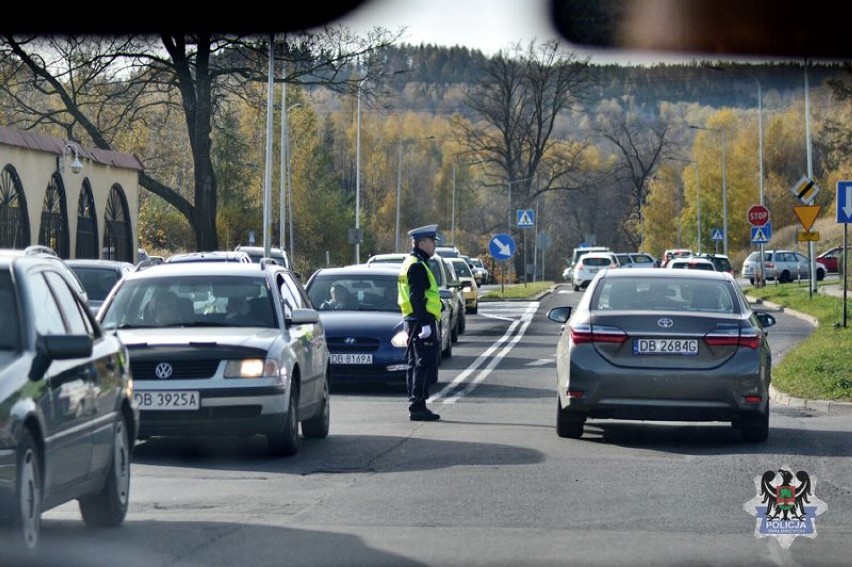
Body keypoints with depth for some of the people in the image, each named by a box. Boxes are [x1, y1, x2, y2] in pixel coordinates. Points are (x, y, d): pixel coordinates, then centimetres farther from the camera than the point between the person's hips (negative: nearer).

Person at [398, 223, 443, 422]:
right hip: (422, 321, -11)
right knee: (424, 365, -10)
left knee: (416, 365, 12)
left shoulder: (411, 263, 19)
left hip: (413, 322, 11)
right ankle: (418, 407, -11)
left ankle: (415, 406, 17)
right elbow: (417, 297, -21)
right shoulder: (417, 266, -14)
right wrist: (425, 323, -24)